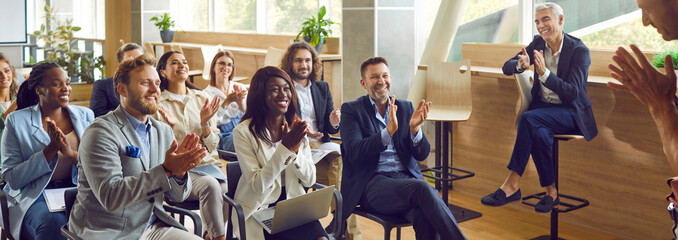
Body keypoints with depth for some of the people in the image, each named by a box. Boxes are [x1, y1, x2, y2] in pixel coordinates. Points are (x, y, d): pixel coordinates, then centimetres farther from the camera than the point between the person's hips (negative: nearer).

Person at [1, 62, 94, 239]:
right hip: (33, 194, -2)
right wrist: (51, 150, -16)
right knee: (53, 223, -35)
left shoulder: (85, 116, 9)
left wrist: (72, 153, -17)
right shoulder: (17, 121, 1)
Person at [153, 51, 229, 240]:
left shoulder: (203, 98, 12)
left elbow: (212, 146, 10)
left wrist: (204, 122, -8)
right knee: (210, 185, -35)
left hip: (207, 163, 4)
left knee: (230, 189, -29)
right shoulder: (157, 103, 2)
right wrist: (169, 126, -16)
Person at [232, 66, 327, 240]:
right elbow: (257, 185, -14)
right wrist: (286, 148, -21)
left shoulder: (296, 128, 7)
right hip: (259, 210, -4)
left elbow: (310, 180, 3)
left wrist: (295, 150, -15)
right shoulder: (243, 132, -8)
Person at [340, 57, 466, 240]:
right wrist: (388, 132, -23)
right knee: (422, 188, -32)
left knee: (426, 216, -32)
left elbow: (421, 155, 10)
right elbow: (353, 153, -11)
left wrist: (414, 129, -12)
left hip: (407, 178, 4)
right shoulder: (351, 110, 6)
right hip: (372, 183, -3)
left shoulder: (405, 108, 17)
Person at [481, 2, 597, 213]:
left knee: (528, 118, -33)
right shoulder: (538, 43, 6)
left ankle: (512, 184, -28)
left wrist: (544, 73, -32)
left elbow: (573, 93, -19)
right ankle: (551, 192, -21)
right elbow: (506, 67, 5)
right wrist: (521, 65, -20)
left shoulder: (579, 51, -11)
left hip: (570, 113, -4)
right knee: (539, 134, -32)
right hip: (542, 107, 5)